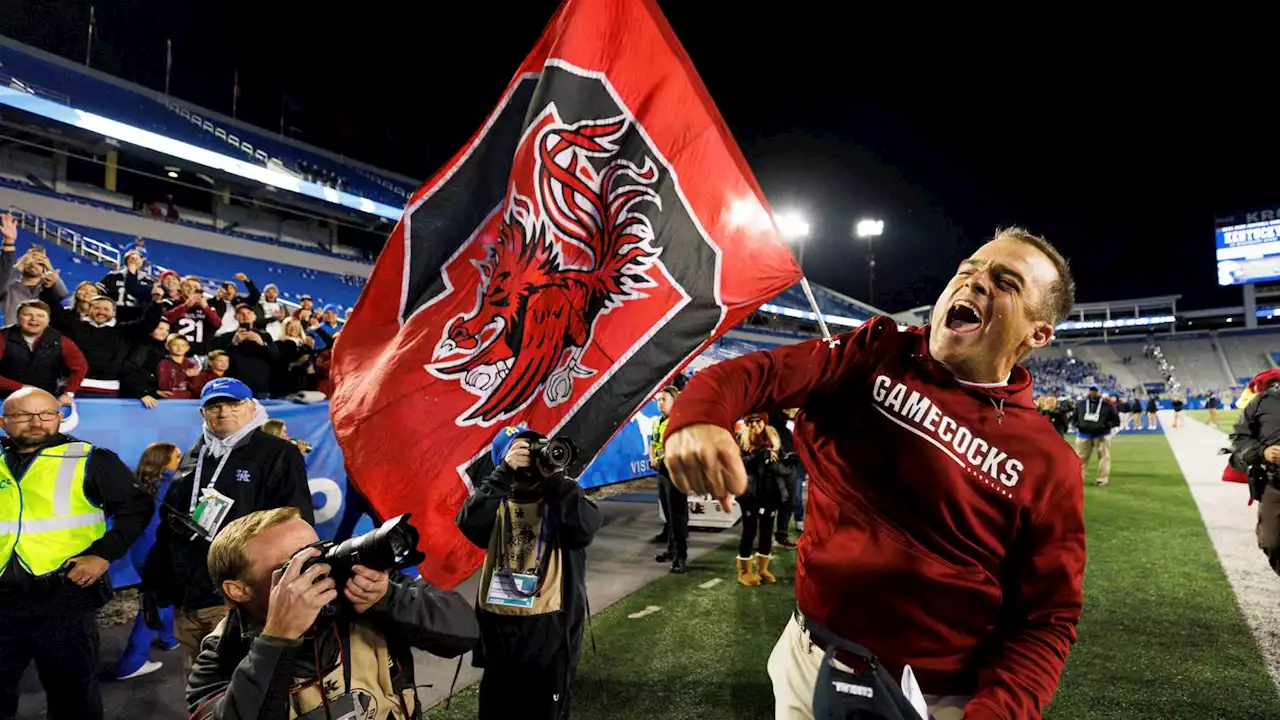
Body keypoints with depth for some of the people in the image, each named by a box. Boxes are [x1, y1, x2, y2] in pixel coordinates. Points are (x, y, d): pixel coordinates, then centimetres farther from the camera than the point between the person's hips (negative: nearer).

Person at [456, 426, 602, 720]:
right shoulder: (497, 501, 4)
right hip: (499, 625, 2)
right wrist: (504, 472, -22)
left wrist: (554, 475, -20)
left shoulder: (564, 495, 0)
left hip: (551, 626, -2)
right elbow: (470, 525, -17)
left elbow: (585, 528, -20)